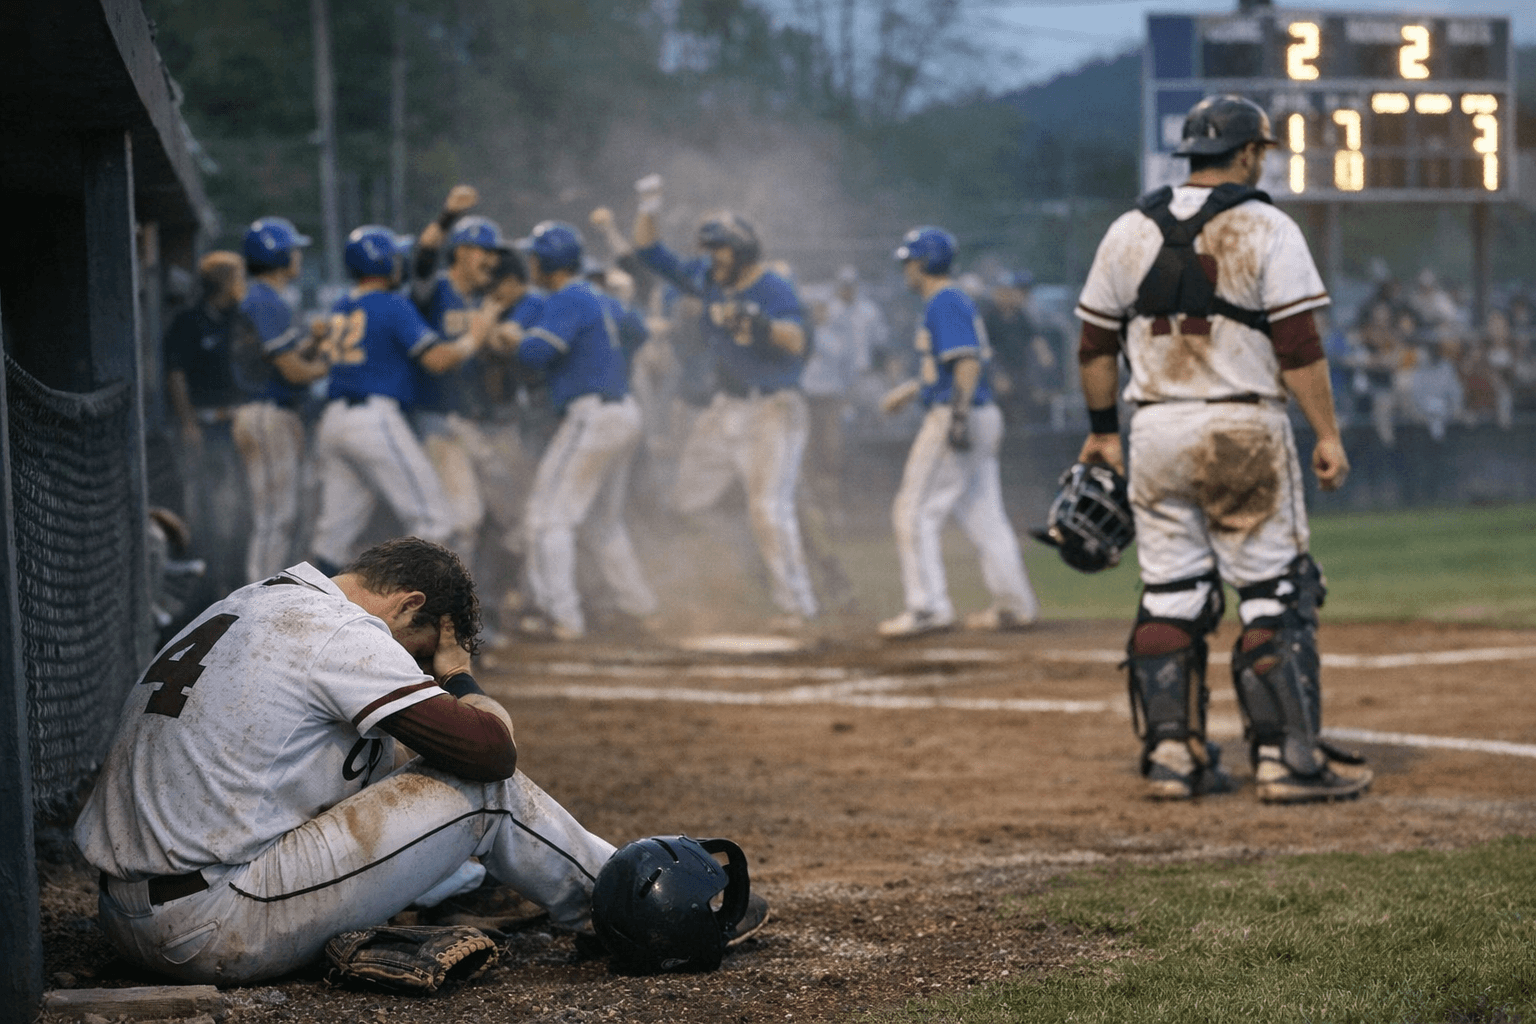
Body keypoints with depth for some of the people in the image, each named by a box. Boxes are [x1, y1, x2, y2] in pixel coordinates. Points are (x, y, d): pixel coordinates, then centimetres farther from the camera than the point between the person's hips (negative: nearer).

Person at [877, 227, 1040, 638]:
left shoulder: (944, 303, -12)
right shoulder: (957, 302, 18)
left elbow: (968, 361, -22)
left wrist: (959, 412, -28)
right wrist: (913, 390, 33)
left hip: (952, 417, -10)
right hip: (979, 419, 10)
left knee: (915, 512, -6)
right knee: (984, 515, 11)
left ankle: (929, 607, -8)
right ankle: (1017, 606, 12)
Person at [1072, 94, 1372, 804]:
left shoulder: (1130, 231, 8)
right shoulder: (1266, 229, -6)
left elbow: (1097, 346, 10)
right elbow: (1297, 346, -11)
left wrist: (1102, 430, 19)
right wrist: (1327, 434, -7)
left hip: (1155, 430, 5)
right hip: (1243, 429, -5)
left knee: (1169, 597, 10)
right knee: (1275, 596, -1)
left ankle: (1170, 753, 9)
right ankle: (1289, 757, -3)